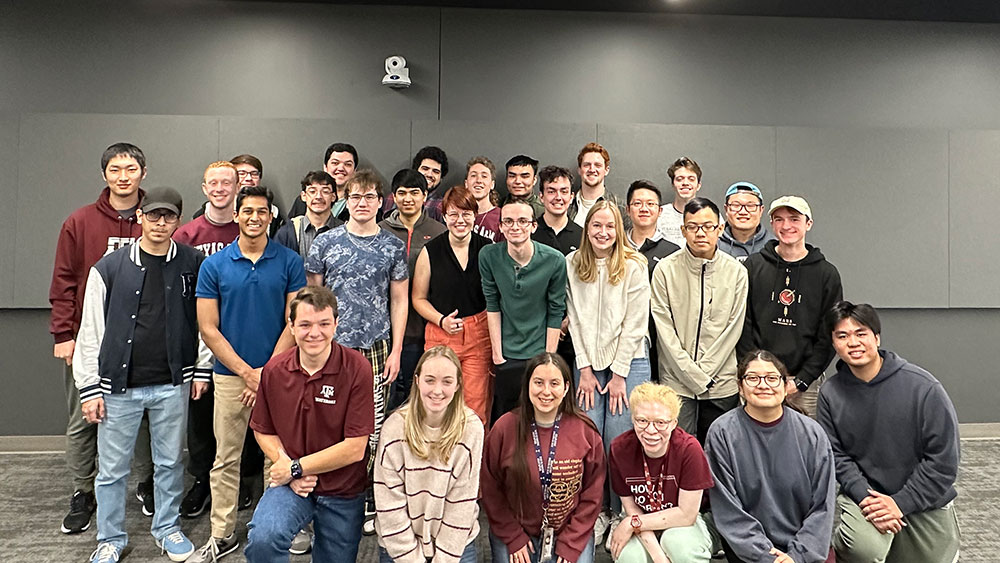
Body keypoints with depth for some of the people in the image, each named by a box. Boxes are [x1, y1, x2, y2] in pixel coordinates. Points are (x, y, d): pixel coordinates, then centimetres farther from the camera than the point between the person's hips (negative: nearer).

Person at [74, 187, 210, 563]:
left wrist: (202, 370, 4)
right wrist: (89, 388, -2)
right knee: (112, 469, 10)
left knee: (170, 462, 14)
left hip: (172, 386, 1)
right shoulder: (109, 269, -2)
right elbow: (91, 332, 0)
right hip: (119, 387, 0)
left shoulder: (192, 265, 0)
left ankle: (167, 528, 33)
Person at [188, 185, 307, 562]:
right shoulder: (214, 265, 0)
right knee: (226, 459, 10)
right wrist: (246, 371, -9)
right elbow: (208, 329, -2)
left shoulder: (289, 262, -1)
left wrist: (268, 371, -10)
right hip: (230, 374, 1)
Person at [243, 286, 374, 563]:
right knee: (261, 539, -27)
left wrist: (296, 467, -12)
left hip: (342, 491, -1)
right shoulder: (274, 370, -7)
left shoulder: (357, 369, -18)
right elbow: (263, 431, 5)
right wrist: (289, 471, -10)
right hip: (291, 484, 1)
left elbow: (355, 448, -17)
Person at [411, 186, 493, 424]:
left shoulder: (487, 248, 3)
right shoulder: (430, 251, 2)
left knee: (477, 405, 0)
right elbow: (418, 298, 8)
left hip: (479, 335, 0)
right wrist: (442, 320, -9)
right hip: (440, 335, 0)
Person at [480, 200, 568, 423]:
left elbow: (555, 314, -5)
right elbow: (492, 306, 0)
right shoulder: (489, 256, -7)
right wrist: (497, 353, -1)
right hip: (506, 356, 1)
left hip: (540, 353, -1)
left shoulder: (554, 261, -11)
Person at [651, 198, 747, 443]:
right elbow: (664, 330, -6)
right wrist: (693, 375, -10)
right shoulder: (666, 269, -3)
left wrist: (705, 372, -8)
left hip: (723, 384, 2)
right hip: (677, 382, -1)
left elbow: (734, 328, -1)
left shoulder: (736, 271, 1)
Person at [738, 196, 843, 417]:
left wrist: (802, 380, -6)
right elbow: (742, 327, 2)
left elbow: (829, 335, 3)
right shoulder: (752, 266, 3)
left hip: (806, 383, 0)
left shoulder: (827, 273, 4)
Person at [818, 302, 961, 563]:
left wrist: (900, 502, -15)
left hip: (925, 501, 1)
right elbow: (835, 455, -5)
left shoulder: (923, 387, -15)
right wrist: (864, 496, -20)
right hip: (865, 493, -1)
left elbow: (943, 458, -12)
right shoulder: (831, 393, -9)